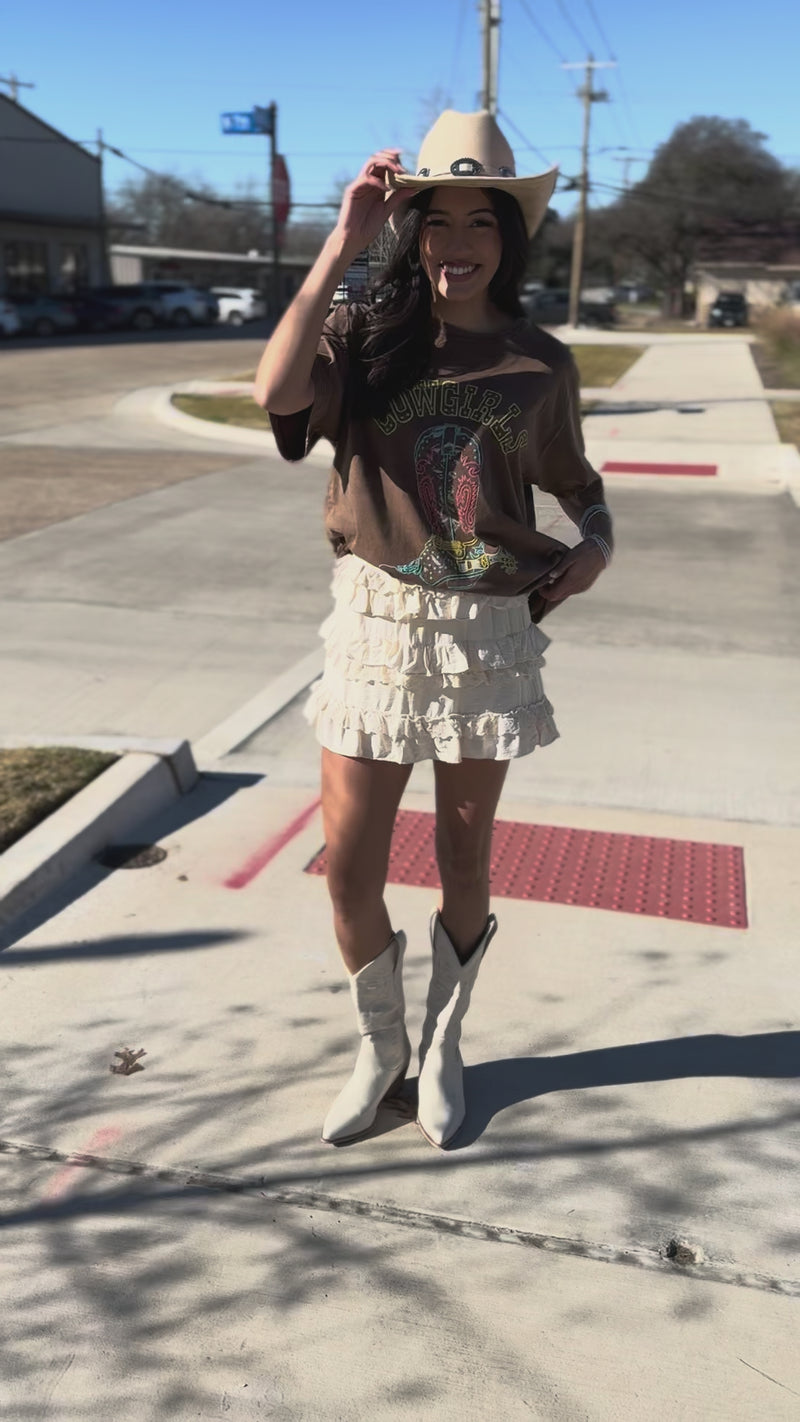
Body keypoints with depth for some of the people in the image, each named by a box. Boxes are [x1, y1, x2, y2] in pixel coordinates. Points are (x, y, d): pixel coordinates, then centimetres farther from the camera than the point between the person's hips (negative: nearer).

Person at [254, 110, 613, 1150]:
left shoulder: (541, 363, 5)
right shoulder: (368, 336, 0)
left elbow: (575, 478, 20)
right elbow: (277, 390, -21)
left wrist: (599, 543, -1)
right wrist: (343, 244, -18)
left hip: (490, 632, 1)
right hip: (377, 623, 0)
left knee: (465, 856, 11)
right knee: (349, 862, 2)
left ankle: (442, 1049, 36)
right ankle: (380, 1045, 30)